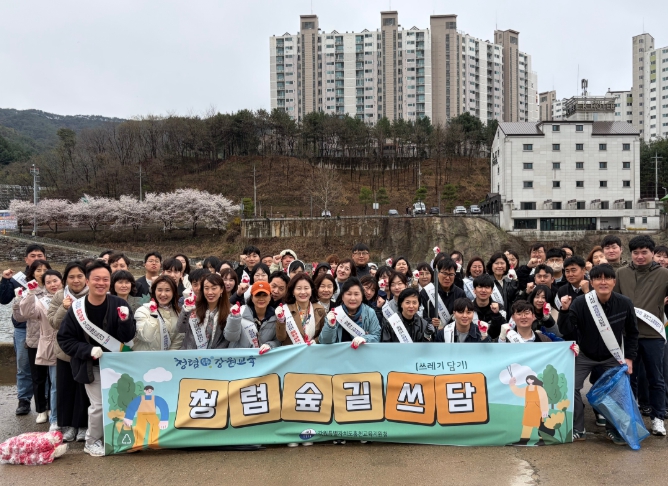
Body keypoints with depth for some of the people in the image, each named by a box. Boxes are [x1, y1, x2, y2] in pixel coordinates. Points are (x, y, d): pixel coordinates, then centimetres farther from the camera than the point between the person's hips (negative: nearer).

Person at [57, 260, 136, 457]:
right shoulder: (77, 308, -13)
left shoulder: (118, 305, -12)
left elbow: (127, 337, -12)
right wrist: (89, 350, -20)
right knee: (99, 405, -3)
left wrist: (125, 321, -33)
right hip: (90, 365, -2)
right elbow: (64, 339, -6)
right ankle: (91, 442, 21)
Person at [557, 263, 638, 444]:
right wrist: (565, 310, -40)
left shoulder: (625, 303, -18)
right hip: (584, 355, -1)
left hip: (612, 356, 2)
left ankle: (613, 429, 22)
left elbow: (632, 332, -2)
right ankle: (577, 430, 8)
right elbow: (566, 331, -25)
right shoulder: (580, 303, -26)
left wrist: (629, 357, -5)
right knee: (572, 387, -8)